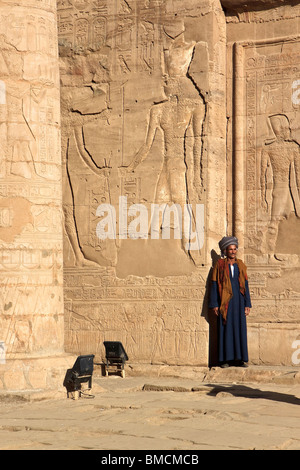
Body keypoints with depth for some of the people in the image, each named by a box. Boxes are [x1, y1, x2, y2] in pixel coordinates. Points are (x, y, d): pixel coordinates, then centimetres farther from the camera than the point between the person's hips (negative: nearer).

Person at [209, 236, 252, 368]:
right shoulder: (219, 265, 1)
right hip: (225, 302, -3)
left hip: (238, 301, 3)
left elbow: (245, 285, 10)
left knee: (240, 328, 1)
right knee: (225, 329, -3)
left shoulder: (240, 265, 10)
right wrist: (214, 305, -7)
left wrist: (247, 304, 3)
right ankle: (225, 359, -1)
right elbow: (214, 285, -1)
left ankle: (240, 358, 5)